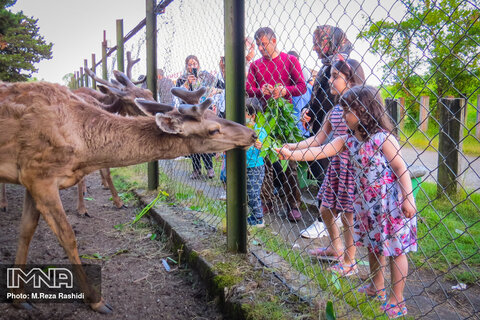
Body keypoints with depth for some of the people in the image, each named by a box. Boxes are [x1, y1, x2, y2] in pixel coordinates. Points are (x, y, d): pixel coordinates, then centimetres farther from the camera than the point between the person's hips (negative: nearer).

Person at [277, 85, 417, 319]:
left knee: (396, 249, 6)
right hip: (367, 202, 7)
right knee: (373, 246, 20)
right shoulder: (347, 140, 2)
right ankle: (376, 288, 40)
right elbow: (320, 151, -1)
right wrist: (291, 154, -7)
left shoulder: (383, 138, -18)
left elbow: (401, 168, -16)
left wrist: (408, 199, -18)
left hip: (391, 202, -7)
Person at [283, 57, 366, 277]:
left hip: (352, 166, -8)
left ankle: (350, 262, 20)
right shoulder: (335, 110, 10)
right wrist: (292, 147, 8)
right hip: (335, 165, 8)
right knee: (326, 210, 17)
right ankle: (336, 248, 40)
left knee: (348, 215, 3)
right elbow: (319, 139, 12)